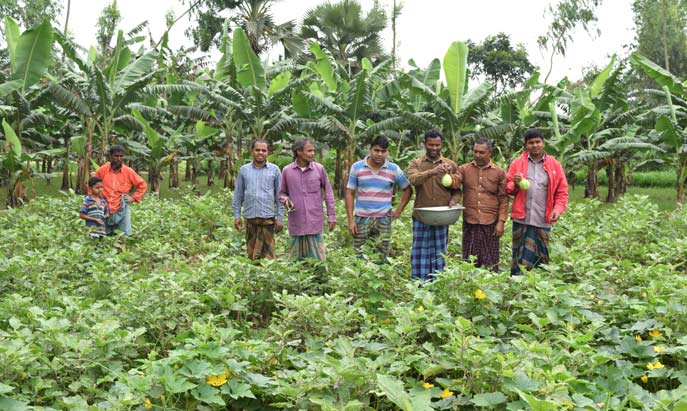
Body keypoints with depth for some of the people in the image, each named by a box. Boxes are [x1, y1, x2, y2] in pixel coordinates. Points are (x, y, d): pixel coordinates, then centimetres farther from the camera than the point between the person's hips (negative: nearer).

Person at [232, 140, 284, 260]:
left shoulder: (274, 170, 5)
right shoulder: (244, 170, 10)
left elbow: (279, 195, 5)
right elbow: (238, 194, 12)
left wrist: (279, 217, 0)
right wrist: (236, 215, 7)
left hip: (268, 218, -2)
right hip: (250, 217, 2)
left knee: (268, 254, -3)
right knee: (251, 253, 6)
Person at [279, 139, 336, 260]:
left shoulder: (319, 169, 1)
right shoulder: (287, 170, 2)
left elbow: (328, 191, 6)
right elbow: (282, 193, 13)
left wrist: (331, 216, 4)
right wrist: (285, 200, -10)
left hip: (315, 223, -1)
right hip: (296, 223, 1)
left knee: (317, 260, 0)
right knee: (296, 260, 8)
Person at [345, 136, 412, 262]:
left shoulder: (394, 169, 1)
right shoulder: (357, 167, 0)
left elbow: (408, 190, 12)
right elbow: (350, 193, 2)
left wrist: (398, 210, 2)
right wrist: (351, 220, -4)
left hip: (383, 220, 1)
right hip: (361, 219, 0)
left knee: (382, 258, 5)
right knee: (358, 257, 1)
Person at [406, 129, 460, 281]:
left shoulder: (451, 165, 7)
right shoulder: (415, 164, 2)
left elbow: (456, 190, 10)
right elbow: (413, 179, -20)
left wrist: (453, 202, -12)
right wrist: (432, 172, -36)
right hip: (421, 217, -1)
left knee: (439, 254, 8)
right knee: (420, 253, 4)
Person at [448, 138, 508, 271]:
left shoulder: (499, 172, 3)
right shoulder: (464, 169, 7)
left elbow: (504, 199, 2)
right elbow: (455, 183, -11)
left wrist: (501, 222, -4)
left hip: (490, 223, -1)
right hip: (470, 222, 1)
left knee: (490, 262, 6)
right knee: (470, 261, 7)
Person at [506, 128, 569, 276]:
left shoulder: (555, 165, 8)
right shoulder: (517, 163, 8)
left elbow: (562, 192, 9)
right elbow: (508, 188, 12)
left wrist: (558, 209, -8)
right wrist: (515, 184, -10)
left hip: (543, 221, 0)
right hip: (521, 219, 0)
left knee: (539, 258, 3)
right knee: (520, 258, 1)